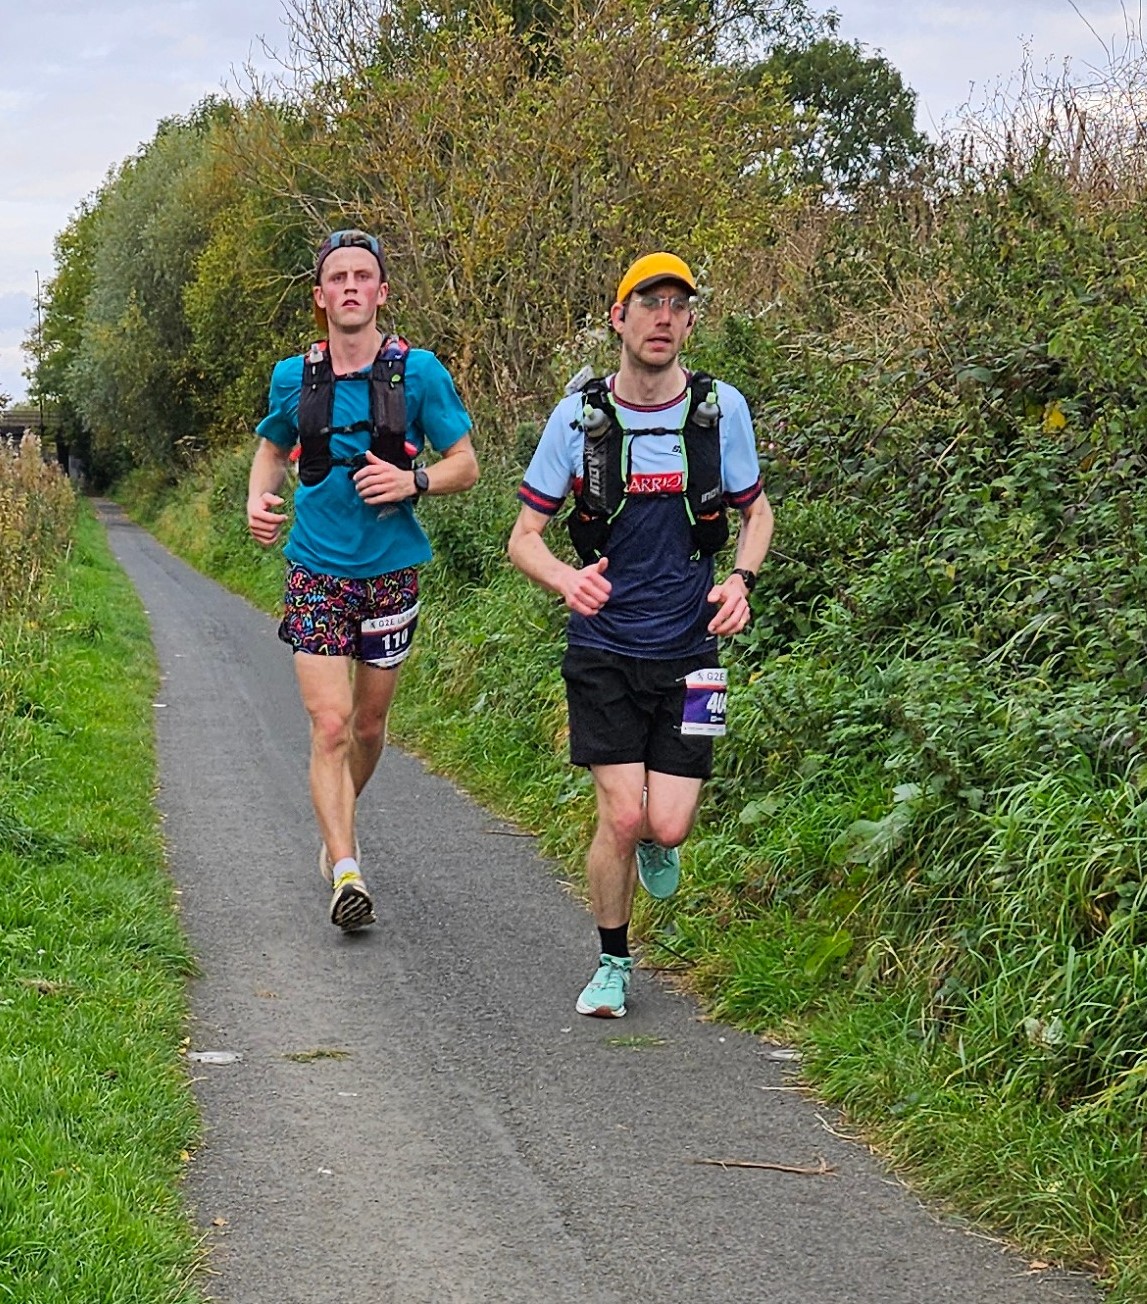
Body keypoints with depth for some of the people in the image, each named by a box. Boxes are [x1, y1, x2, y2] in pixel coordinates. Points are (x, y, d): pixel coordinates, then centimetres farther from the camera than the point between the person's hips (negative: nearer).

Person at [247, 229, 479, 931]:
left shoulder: (419, 372, -6)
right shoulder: (293, 377, 1)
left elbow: (466, 464, 0)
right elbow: (273, 447, 20)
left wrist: (413, 482, -20)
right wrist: (259, 500, 0)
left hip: (390, 569, 0)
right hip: (317, 570, 0)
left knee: (370, 724, 14)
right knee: (330, 726, -11)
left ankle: (338, 825, 41)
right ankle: (346, 872, -13)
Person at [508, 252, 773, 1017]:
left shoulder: (723, 409, -4)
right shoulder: (579, 417, -7)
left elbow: (756, 513, 11)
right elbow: (524, 537, -1)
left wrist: (741, 581, -10)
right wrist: (568, 579, -24)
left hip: (688, 650, 1)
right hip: (604, 648, -1)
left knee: (667, 827, -5)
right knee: (621, 818, -9)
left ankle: (655, 842, 34)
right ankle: (613, 963, 15)